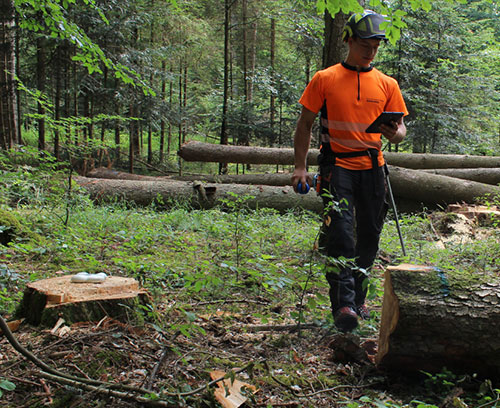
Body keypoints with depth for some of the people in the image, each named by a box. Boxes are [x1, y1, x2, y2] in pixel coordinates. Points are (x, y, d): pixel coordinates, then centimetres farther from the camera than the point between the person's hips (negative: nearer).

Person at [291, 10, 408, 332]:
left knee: (369, 236, 8)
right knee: (340, 230, -18)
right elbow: (305, 124, 5)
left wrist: (395, 133, -15)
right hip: (338, 165, -3)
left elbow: (400, 127, 11)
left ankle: (358, 298, 25)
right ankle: (343, 303, -17)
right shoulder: (325, 79, 3)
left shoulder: (387, 84, 10)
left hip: (373, 167, 4)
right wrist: (301, 167, -2)